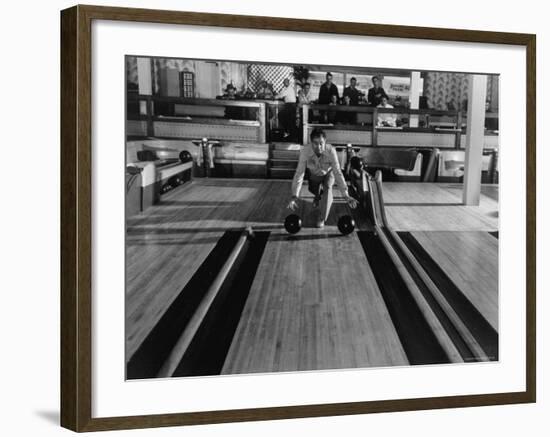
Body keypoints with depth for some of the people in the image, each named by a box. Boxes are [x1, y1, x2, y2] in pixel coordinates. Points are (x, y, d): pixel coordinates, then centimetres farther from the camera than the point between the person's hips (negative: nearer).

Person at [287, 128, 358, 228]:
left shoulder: (331, 151, -39)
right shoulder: (305, 151, -36)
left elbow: (338, 173, -39)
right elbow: (299, 173, -35)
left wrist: (346, 195, -46)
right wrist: (295, 196, -42)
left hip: (328, 173, -2)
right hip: (314, 174, 2)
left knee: (327, 188, -24)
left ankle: (322, 218, -8)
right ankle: (318, 196, 50)